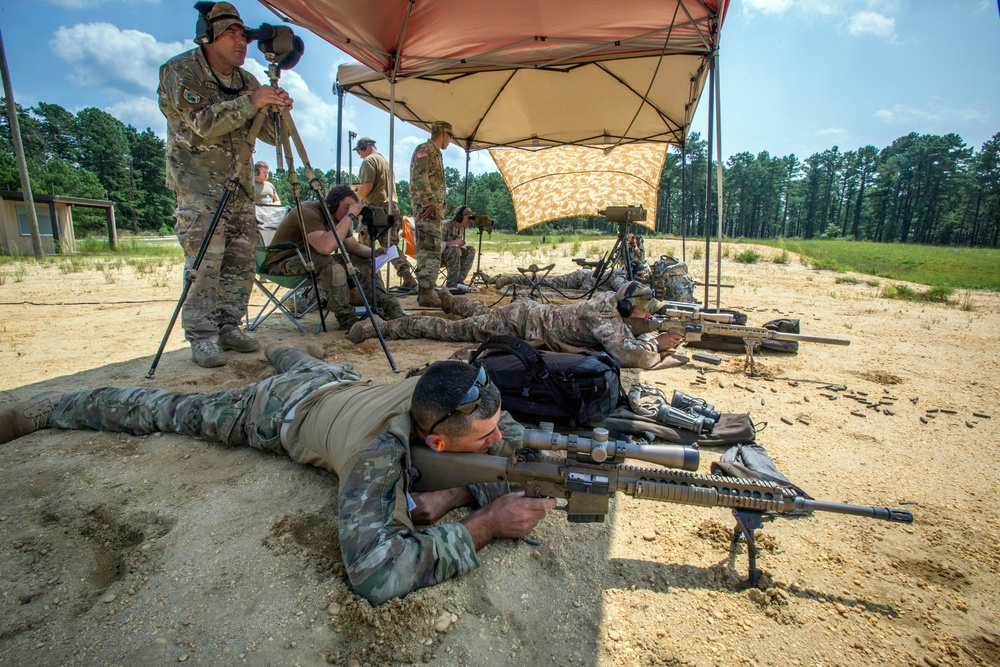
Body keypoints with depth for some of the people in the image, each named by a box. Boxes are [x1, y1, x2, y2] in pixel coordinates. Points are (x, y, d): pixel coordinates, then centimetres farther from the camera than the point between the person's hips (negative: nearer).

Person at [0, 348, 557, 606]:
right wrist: (483, 527, -50)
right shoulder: (380, 455, -49)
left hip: (336, 384, 5)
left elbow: (522, 452, -24)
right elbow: (374, 573, -55)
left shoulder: (450, 398, -34)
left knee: (320, 366, 41)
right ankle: (45, 409, 42)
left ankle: (282, 352, 76)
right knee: (169, 411, 17)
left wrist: (455, 495, -40)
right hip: (281, 412, -4)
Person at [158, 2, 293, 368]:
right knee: (204, 262, -12)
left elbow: (271, 135, 9)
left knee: (242, 260, 4)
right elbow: (204, 123, -21)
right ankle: (202, 337, -4)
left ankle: (228, 326, 16)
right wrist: (250, 103, -25)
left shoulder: (246, 80, 11)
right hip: (198, 182, -6)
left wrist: (279, 111, -12)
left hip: (240, 182, 6)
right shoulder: (180, 71, -7)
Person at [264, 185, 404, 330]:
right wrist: (350, 216, -35)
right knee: (331, 265, -37)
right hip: (282, 263, -8)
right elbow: (325, 247, -40)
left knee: (364, 264, -7)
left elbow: (354, 247, 8)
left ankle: (392, 310, -7)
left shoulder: (337, 218, 2)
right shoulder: (309, 212, -24)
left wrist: (374, 253, -13)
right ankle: (346, 318, -25)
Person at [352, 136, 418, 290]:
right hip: (393, 207, 8)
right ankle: (409, 279, -4)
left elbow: (367, 186, -16)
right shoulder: (386, 161, 21)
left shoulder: (369, 161, -5)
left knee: (364, 248, 1)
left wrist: (355, 198, 1)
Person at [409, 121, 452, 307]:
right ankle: (426, 293, -13)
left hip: (433, 210, 10)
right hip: (427, 209, -10)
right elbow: (419, 177, -18)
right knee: (432, 251, -14)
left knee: (426, 251, 11)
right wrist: (430, 202, -22)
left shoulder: (435, 153, 25)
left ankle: (423, 291, 16)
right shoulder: (425, 149, -5)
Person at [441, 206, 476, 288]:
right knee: (455, 250, -36)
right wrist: (453, 242, -28)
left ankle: (459, 280, -14)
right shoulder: (446, 226, -22)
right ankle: (452, 283, -32)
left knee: (471, 250, -10)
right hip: (438, 253, -8)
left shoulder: (461, 228, 5)